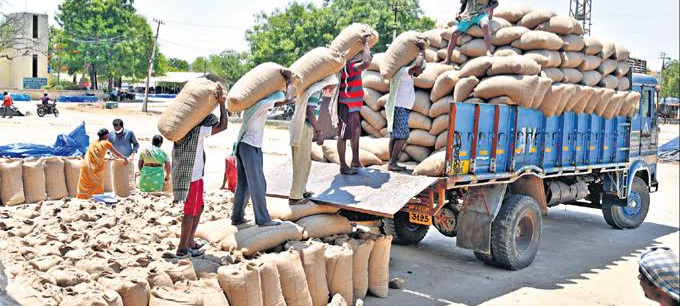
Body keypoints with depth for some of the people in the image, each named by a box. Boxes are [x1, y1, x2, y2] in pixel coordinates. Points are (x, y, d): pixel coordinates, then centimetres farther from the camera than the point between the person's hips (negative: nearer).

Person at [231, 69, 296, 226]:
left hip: (241, 144, 9)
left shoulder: (253, 102, 12)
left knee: (243, 184, 14)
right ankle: (263, 219, 4)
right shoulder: (263, 103, -12)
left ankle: (237, 217, 19)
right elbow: (288, 99, -16)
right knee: (258, 185, -2)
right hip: (251, 148, -9)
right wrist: (289, 79, -2)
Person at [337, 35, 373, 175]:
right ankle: (343, 166, 5)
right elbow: (366, 63, -36)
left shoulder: (352, 67, 10)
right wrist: (366, 43, -24)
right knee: (343, 136, -2)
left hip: (353, 107, 10)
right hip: (345, 107, -10)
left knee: (356, 133, 17)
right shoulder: (350, 67, -20)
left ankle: (355, 161, 28)